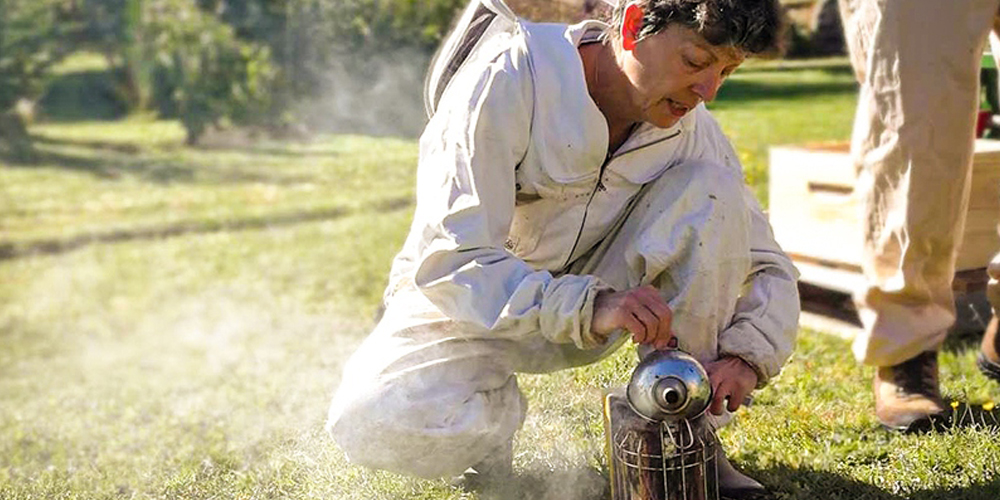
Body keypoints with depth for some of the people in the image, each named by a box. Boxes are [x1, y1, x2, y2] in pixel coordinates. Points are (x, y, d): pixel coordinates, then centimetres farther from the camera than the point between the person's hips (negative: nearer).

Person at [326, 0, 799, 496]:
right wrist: (591, 308, -46)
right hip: (476, 301, -3)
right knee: (374, 427, -34)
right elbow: (450, 261, -32)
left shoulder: (691, 128, -11)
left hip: (598, 303, 4)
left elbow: (768, 267, -4)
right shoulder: (505, 83, -26)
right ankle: (498, 408, 1)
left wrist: (744, 357, -26)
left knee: (712, 191, -21)